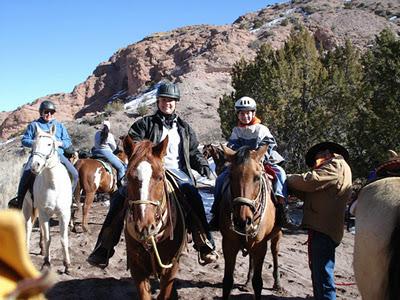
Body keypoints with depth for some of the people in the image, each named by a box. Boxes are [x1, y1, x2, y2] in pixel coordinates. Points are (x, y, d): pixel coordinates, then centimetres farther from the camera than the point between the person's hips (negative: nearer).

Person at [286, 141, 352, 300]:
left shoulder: (337, 164, -5)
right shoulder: (334, 167, 26)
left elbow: (309, 181, -17)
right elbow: (310, 195, 20)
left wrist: (287, 178, -1)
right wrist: (293, 186, 7)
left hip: (324, 229, -11)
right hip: (320, 228, 11)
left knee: (322, 275, -11)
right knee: (318, 271, 17)